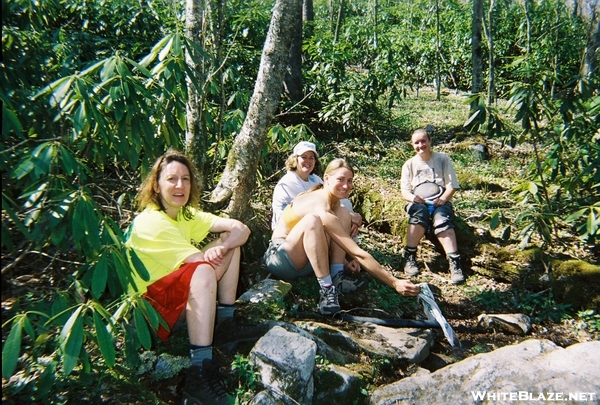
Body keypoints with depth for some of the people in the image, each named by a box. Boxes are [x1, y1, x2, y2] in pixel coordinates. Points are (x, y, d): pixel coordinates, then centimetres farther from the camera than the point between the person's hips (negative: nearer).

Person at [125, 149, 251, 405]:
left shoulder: (186, 214, 4)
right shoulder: (150, 221, -21)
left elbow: (241, 229, -6)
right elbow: (201, 262, -27)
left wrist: (221, 247, -26)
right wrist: (216, 251, -6)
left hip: (183, 296, 9)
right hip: (149, 304, -9)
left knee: (230, 241, -1)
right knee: (204, 271, -37)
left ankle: (226, 321, -1)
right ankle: (200, 373, -39)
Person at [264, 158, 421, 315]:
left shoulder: (334, 201, -1)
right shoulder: (321, 208, -28)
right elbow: (358, 254, -30)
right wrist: (394, 283, -30)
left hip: (307, 260, 8)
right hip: (280, 258, -8)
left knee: (343, 213, -7)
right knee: (312, 220, -36)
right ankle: (327, 289, -33)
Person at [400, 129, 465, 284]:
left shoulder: (443, 159, 10)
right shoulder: (409, 164, 14)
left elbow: (451, 185, 5)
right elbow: (404, 191, 9)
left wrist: (443, 198, -16)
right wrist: (412, 197, -16)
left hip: (440, 202, 0)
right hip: (418, 203, 1)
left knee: (442, 220, -35)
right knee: (419, 213, -37)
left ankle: (454, 262, -42)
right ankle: (410, 257, -34)